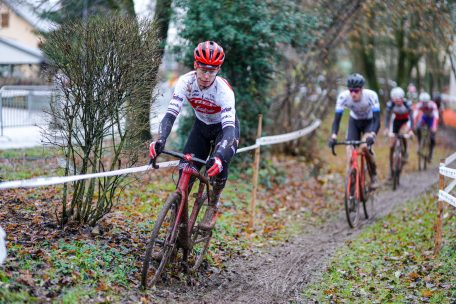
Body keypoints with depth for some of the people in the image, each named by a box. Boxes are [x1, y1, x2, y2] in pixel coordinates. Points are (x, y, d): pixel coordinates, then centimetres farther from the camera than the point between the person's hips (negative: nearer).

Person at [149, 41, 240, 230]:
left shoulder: (224, 90, -34)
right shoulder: (186, 82, -27)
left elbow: (229, 127, -43)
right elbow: (171, 114, -32)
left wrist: (219, 155, -60)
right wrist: (160, 141, -50)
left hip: (225, 128, -3)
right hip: (201, 126, 3)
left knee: (218, 165, -27)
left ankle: (214, 203, 2)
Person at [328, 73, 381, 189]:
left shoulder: (371, 95, -34)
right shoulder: (343, 96, -30)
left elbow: (377, 119, -37)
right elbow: (337, 118, -29)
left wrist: (372, 135, -54)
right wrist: (333, 136, -45)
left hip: (369, 122, -2)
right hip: (354, 122, 2)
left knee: (365, 147, -25)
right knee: (349, 149, -17)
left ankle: (374, 175, -1)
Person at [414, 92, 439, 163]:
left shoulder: (432, 105, -34)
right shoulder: (419, 105, -27)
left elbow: (436, 116, -43)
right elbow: (415, 115, -34)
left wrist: (434, 127, -55)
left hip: (431, 118, -2)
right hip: (424, 117, 2)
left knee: (432, 138, -11)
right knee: (418, 128, -30)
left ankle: (430, 155, 6)